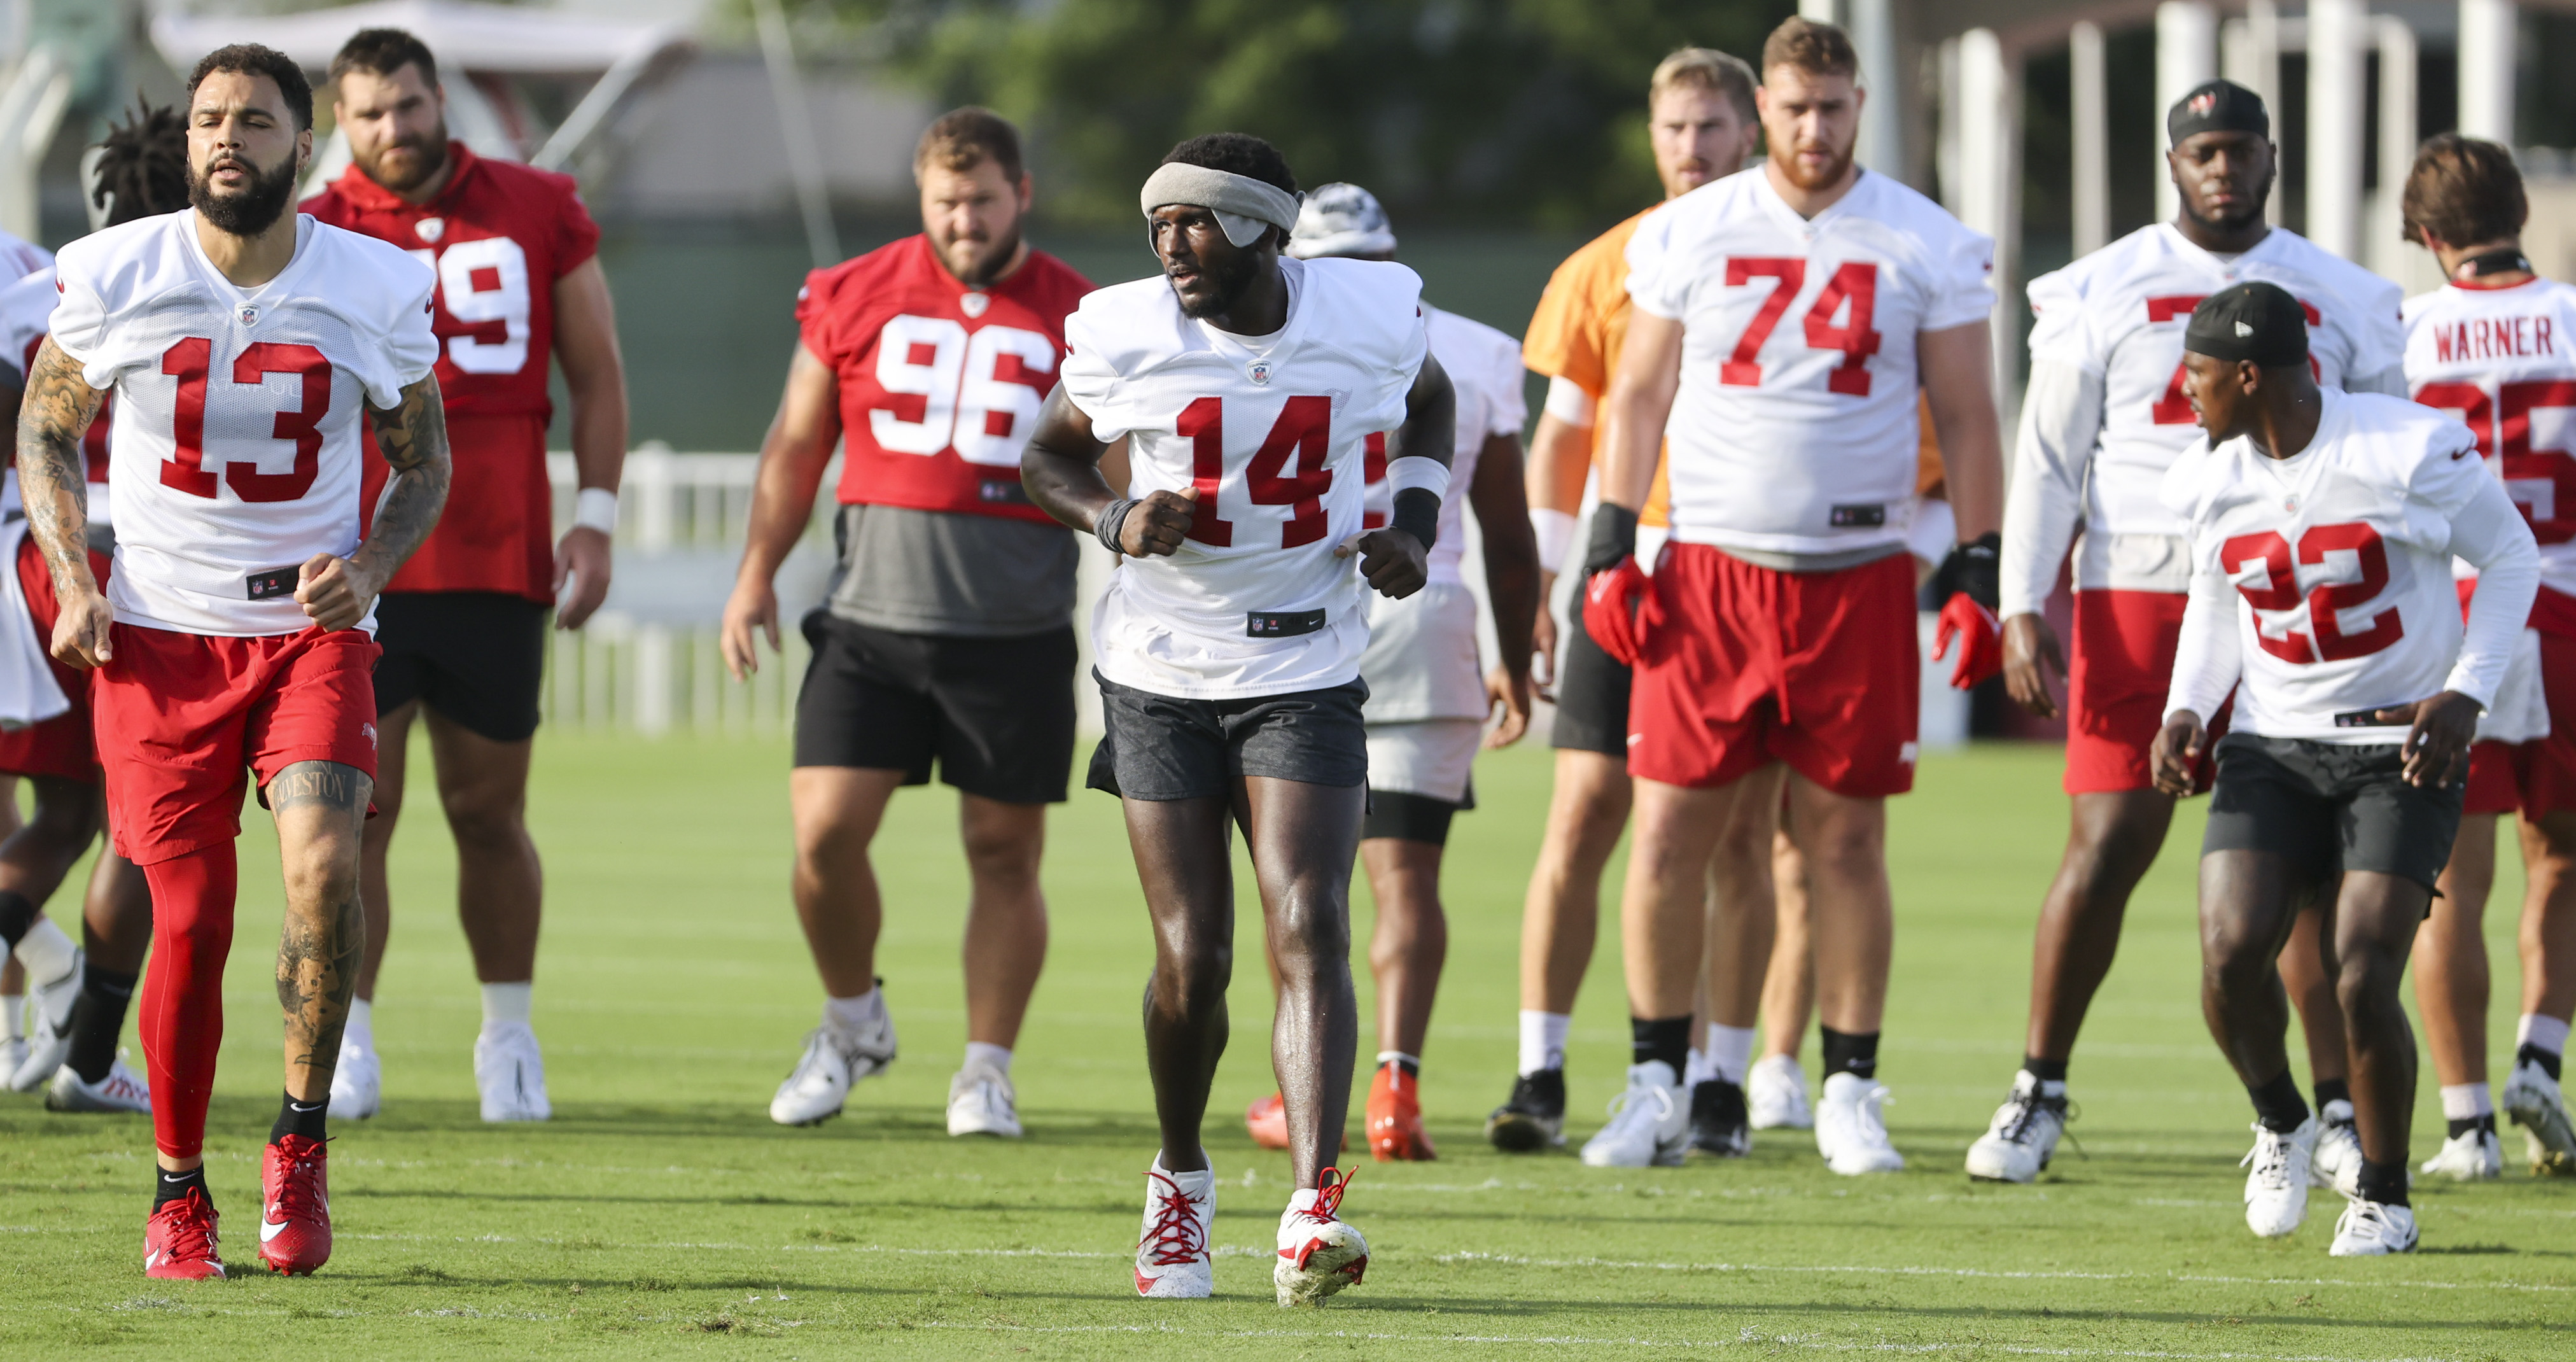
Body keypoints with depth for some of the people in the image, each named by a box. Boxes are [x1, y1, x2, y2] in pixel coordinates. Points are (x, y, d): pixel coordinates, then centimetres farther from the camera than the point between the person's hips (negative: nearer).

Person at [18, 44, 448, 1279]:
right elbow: (45, 432, 10)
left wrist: (368, 569, -10)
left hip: (311, 630, 0)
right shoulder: (114, 278, -5)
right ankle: (178, 1189, 16)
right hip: (160, 636, 0)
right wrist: (72, 578, -4)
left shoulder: (376, 291, -3)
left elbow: (423, 464, 9)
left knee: (323, 862, -23)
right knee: (190, 922, -3)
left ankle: (300, 1140, -4)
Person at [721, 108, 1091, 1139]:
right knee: (825, 833, -7)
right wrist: (756, 572, 8)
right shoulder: (854, 299, 5)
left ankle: (987, 1071, 14)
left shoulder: (1076, 320, 2)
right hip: (871, 619, 1)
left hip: (1016, 634, -1)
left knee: (1004, 853, 2)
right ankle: (852, 1022, 18)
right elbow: (797, 445, 14)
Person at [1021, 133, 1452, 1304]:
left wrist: (1413, 524, 0)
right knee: (1192, 955, -1)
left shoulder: (1371, 315, -7)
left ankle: (1310, 1215, -22)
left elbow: (1428, 404, 16)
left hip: (1306, 677, 0)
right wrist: (1113, 518, -13)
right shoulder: (1123, 334, -9)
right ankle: (1179, 1182, 26)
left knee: (1309, 931, -15)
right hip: (1162, 678, 0)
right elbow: (1050, 453, 8)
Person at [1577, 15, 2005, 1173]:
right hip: (1708, 569, 1)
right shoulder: (1689, 234, 6)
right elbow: (1639, 394, 11)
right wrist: (1612, 547, 2)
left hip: (1857, 576, -1)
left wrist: (1977, 571, 0)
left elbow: (1966, 420, 7)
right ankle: (1657, 1088, 6)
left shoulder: (1923, 246, 3)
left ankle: (1850, 1093, 10)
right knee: (1670, 830, -3)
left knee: (1846, 839, 2)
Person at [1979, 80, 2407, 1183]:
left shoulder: (2339, 301, 9)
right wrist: (2023, 611, -5)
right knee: (2107, 847, -6)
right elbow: (2048, 463, 4)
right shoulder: (2104, 294, 3)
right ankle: (2037, 1097, 7)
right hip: (2135, 595, -2)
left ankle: (2339, 1113, 7)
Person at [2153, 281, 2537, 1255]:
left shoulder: (2409, 452, -15)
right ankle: (2279, 1121, 14)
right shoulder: (2209, 483, 1)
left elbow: (2511, 558, -2)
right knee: (2231, 955, -17)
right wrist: (2185, 712, 2)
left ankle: (2384, 1194, 8)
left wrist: (2466, 693, -13)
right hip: (2272, 746, 4)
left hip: (2402, 749, -4)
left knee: (2362, 983, -15)